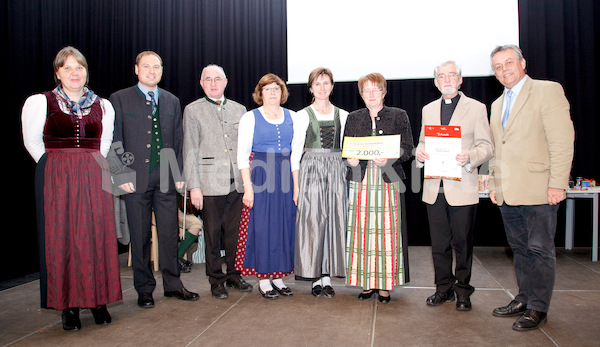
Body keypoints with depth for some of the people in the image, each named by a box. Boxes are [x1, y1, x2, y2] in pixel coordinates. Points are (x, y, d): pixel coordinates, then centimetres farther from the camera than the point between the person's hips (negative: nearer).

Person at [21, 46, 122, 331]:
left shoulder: (103, 105, 11)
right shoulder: (39, 102, 4)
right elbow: (32, 141, 5)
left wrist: (89, 168, 7)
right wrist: (58, 169, 2)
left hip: (94, 178, 2)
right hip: (56, 179, -2)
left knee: (97, 237, 1)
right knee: (61, 239, 0)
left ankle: (98, 301, 13)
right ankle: (69, 306, 9)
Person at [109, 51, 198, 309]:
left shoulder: (172, 101, 12)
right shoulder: (120, 99, 2)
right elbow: (114, 141, -1)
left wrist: (180, 172, 5)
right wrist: (120, 175, -8)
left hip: (166, 179, 3)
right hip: (135, 179, -2)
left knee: (170, 233, 7)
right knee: (140, 236, 6)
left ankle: (172, 285, 21)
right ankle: (144, 289, 20)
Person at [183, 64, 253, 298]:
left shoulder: (239, 109, 13)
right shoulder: (193, 110, 3)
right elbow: (190, 151, -1)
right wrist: (193, 186, -7)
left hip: (237, 183, 3)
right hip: (210, 184, -3)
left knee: (235, 232, 9)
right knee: (212, 234, 5)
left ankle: (234, 274, 26)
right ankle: (216, 280, 19)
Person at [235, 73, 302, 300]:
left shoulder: (291, 117, 11)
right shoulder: (250, 118, 1)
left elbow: (296, 153, 10)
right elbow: (242, 154, -3)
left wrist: (296, 185, 4)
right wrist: (247, 186, -11)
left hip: (285, 177, 4)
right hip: (260, 175, -3)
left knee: (284, 225, 6)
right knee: (262, 225, -1)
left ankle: (278, 276, 20)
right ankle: (263, 279, 12)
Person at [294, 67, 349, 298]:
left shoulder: (343, 115, 12)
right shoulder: (303, 115, 5)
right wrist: (296, 182, -5)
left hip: (336, 171, 3)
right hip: (311, 170, -2)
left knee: (334, 220, 1)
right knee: (313, 220, -4)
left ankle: (328, 276, 11)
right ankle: (316, 277, 6)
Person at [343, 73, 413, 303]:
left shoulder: (399, 116, 7)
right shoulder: (353, 118, 14)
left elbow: (407, 148, 2)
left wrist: (388, 159, -16)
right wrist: (351, 160, -7)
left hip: (388, 180, -2)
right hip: (360, 180, 2)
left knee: (387, 232, -2)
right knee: (362, 231, 1)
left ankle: (385, 284, 10)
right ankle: (367, 282, 13)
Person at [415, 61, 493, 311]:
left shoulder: (476, 108, 3)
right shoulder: (428, 110, 16)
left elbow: (486, 147, -1)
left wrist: (470, 157, -22)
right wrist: (420, 153, -5)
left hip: (462, 187, -3)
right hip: (434, 187, 4)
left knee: (462, 242, 3)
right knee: (439, 243, 9)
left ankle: (463, 291, 19)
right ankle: (444, 288, 23)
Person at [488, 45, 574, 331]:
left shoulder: (548, 91, -3)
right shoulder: (497, 105, 19)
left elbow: (562, 140, -10)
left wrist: (557, 184, -16)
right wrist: (494, 184, 15)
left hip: (538, 191, -7)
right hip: (508, 194, 7)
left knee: (540, 250, 1)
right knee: (520, 248, 14)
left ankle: (538, 309, 12)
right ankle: (524, 299, 26)